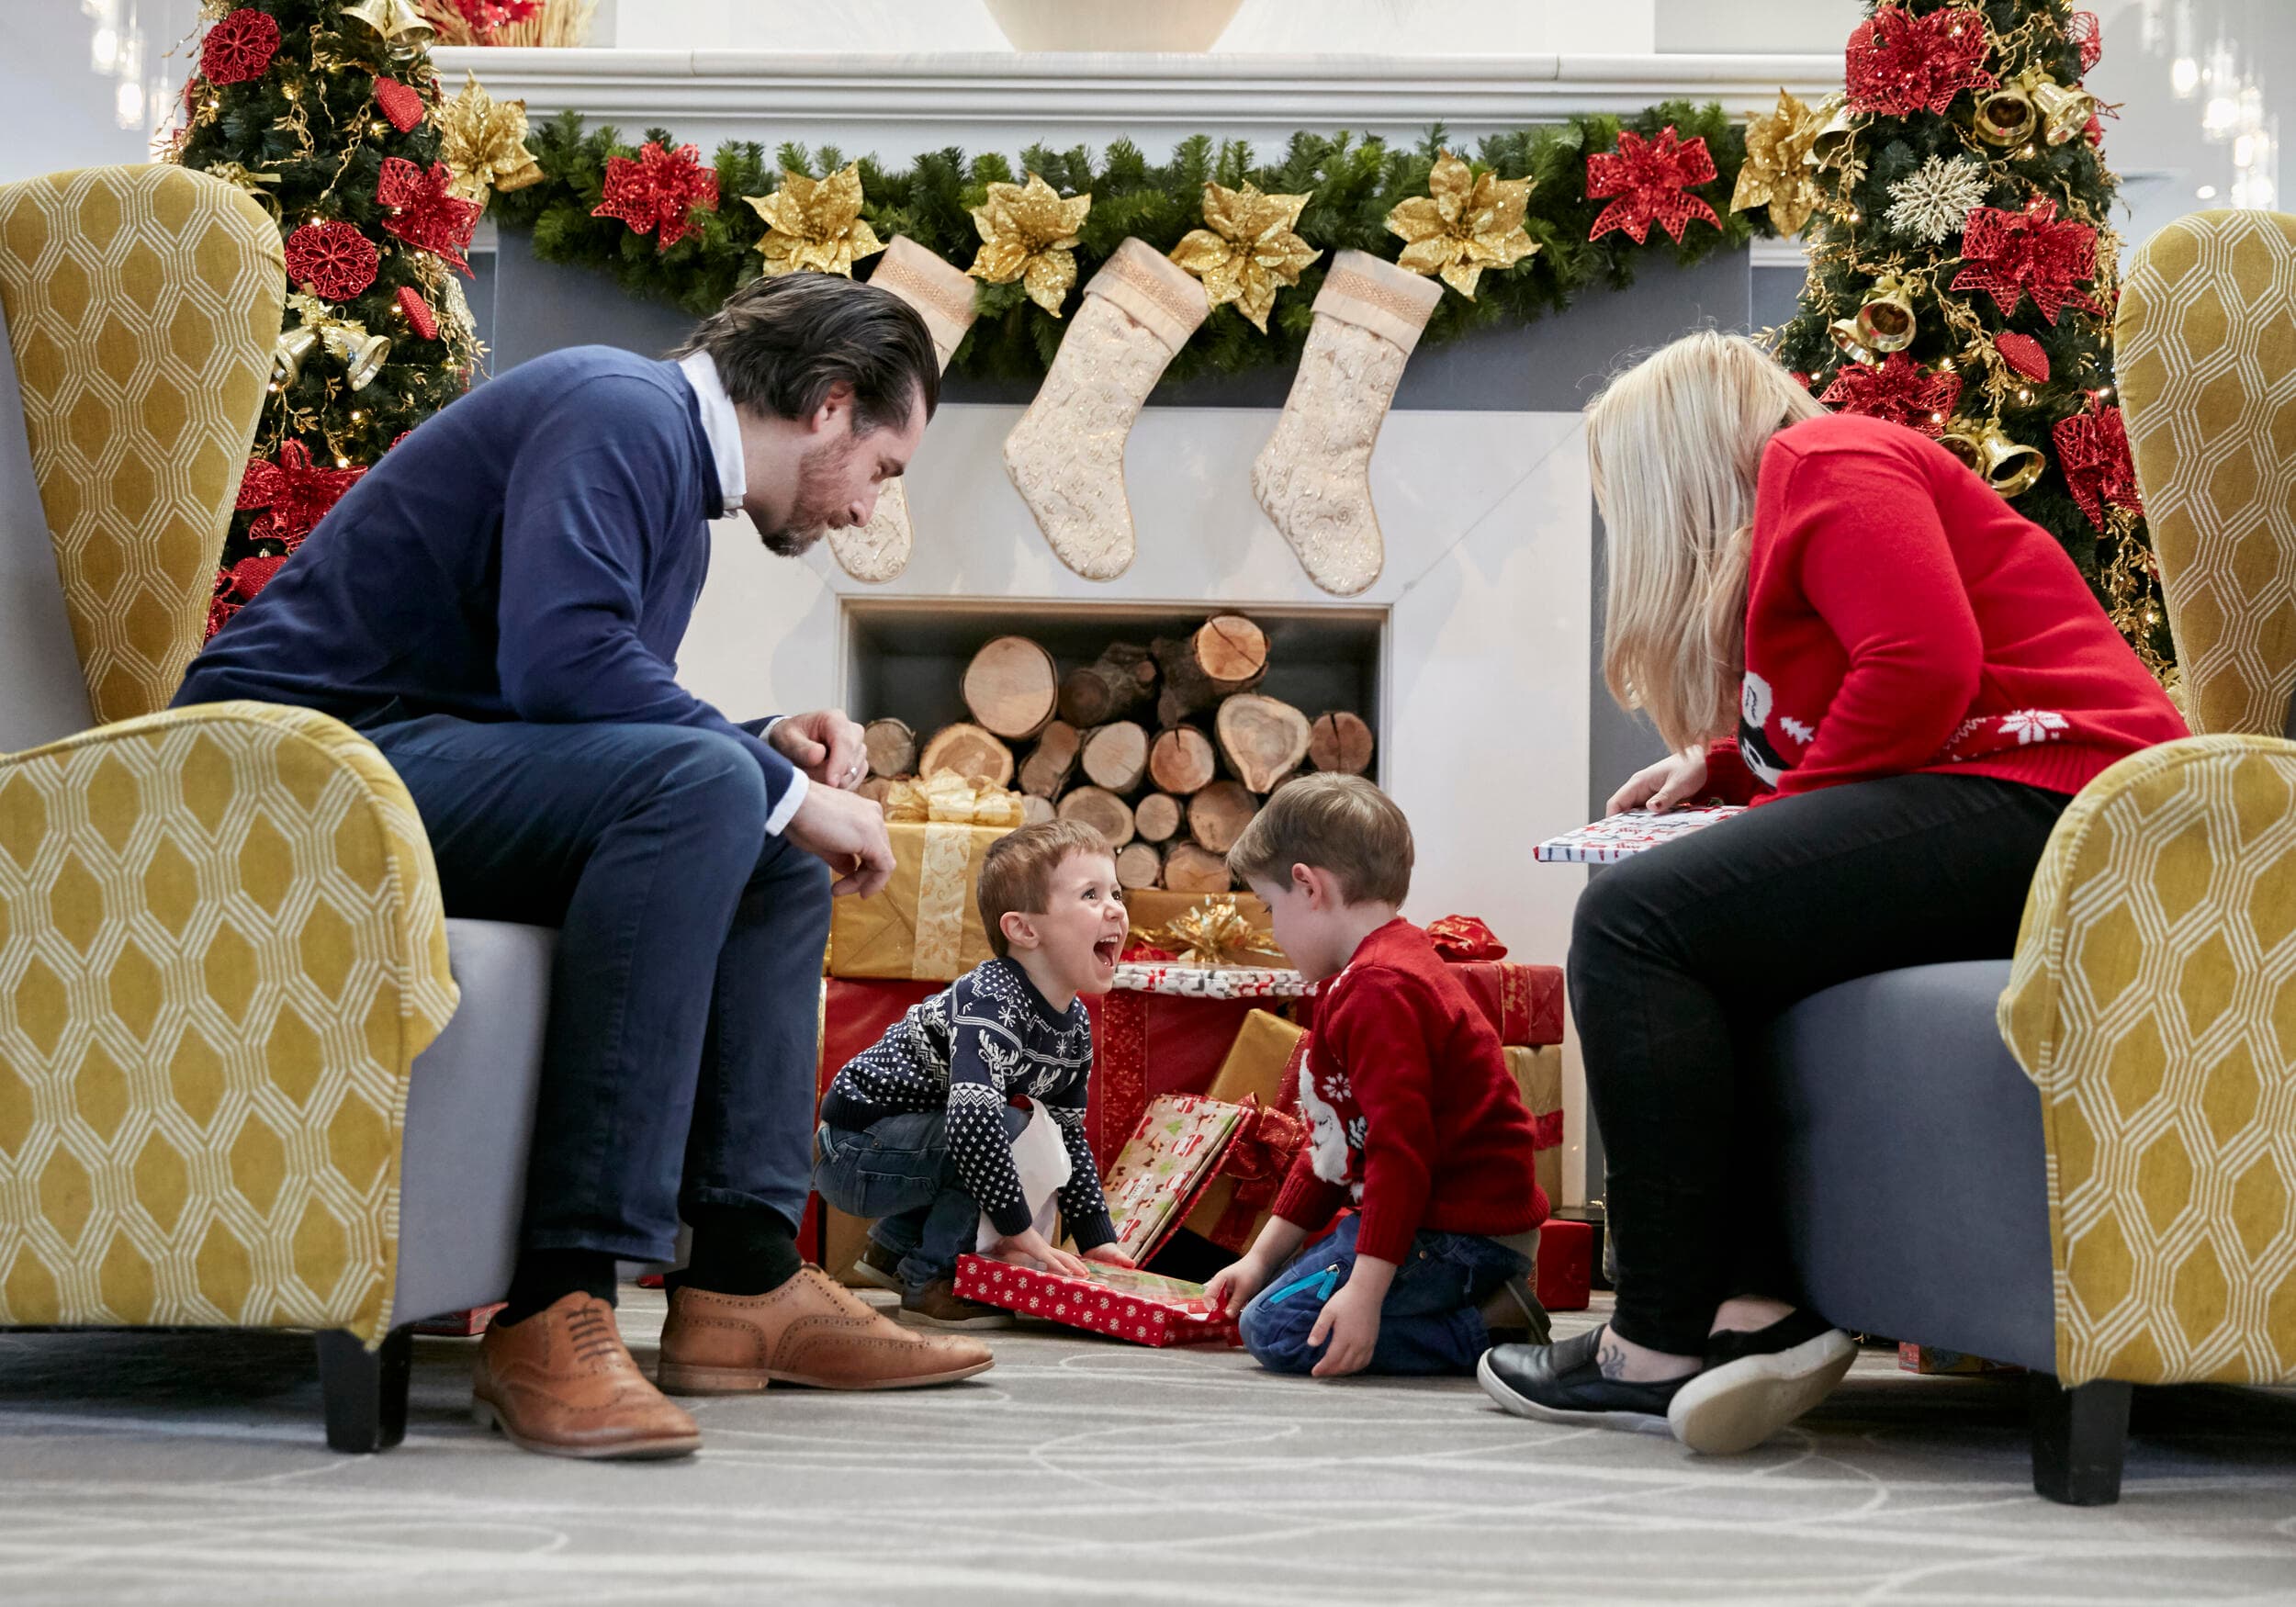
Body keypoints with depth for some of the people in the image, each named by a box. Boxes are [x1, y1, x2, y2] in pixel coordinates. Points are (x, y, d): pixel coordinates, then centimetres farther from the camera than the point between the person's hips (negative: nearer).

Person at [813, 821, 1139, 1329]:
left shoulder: (1074, 1024, 2)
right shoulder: (992, 1003, -28)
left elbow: (1070, 1135, 12)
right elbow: (972, 1117, -40)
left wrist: (1097, 1239, 7)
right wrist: (1018, 1228, -34)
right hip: (851, 1151, -9)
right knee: (1007, 1125, -24)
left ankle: (893, 1248, 22)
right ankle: (932, 1282, -13)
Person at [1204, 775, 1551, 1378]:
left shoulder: (1379, 989, -18)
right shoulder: (1367, 977, 20)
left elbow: (1401, 1146, -26)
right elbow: (1334, 1139, 24)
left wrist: (1366, 1291, -29)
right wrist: (1262, 1257, 22)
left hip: (1462, 1231, -11)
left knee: (1277, 1328, -19)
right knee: (1274, 1291, 15)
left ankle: (1491, 1330, -14)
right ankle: (1483, 1304, 7)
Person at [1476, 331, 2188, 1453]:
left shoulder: (1820, 462, 0)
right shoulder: (1788, 518, 31)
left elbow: (1925, 662, -16)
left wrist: (1782, 806, -8)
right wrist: (1722, 768, 15)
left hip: (2036, 797, -11)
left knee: (1637, 921, -16)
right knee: (1682, 956, 14)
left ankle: (1662, 1347, -16)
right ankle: (1751, 1305, -4)